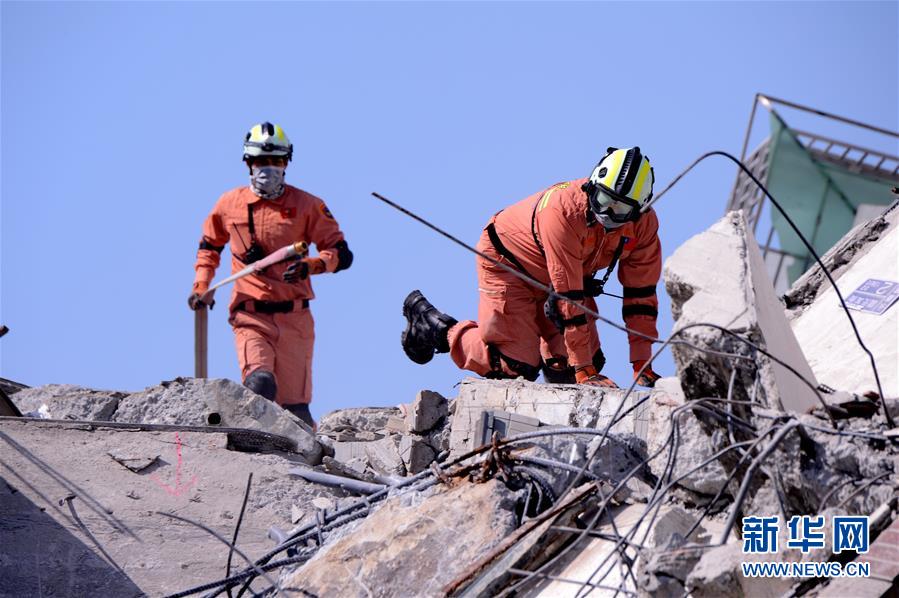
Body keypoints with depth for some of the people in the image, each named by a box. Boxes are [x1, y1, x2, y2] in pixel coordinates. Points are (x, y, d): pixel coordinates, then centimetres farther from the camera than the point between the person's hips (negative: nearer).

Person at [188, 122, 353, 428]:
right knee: (260, 384, -26)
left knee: (294, 406, 0)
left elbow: (342, 254, 2)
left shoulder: (306, 205, 3)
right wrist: (201, 284, 13)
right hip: (250, 316, 0)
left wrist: (310, 265, -16)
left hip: (293, 317, 0)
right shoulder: (230, 204, 8)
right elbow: (210, 244, 27)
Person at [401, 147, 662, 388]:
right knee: (516, 369, -13)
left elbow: (641, 293, -12)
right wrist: (583, 371, -35)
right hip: (509, 261, -6)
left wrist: (642, 366, -16)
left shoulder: (644, 223, -20)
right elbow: (567, 297, -38)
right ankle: (441, 329, 10)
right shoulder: (564, 212, -40)